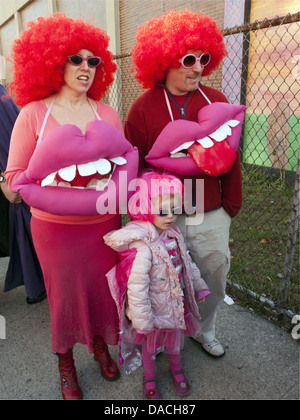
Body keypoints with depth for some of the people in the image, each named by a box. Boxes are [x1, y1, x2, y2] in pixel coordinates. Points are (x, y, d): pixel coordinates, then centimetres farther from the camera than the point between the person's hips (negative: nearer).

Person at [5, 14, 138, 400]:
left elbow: (127, 159, 10)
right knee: (65, 292, 13)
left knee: (102, 286, 15)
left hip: (104, 221, 3)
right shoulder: (33, 113, -5)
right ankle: (65, 363, 41)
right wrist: (61, 192, -18)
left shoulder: (106, 113, 5)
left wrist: (111, 187, -10)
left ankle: (100, 345, 45)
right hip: (56, 225, -2)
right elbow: (15, 175, -5)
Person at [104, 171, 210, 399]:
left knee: (175, 338, 28)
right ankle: (150, 379, 49)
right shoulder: (143, 247, -33)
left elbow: (187, 262, 7)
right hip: (155, 309, -6)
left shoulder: (174, 234, -9)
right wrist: (142, 320, -22)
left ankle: (177, 370, 57)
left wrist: (199, 286, 14)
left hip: (176, 303, 6)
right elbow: (137, 287, -29)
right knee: (150, 343, 21)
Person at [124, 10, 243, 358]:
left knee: (215, 279, 17)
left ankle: (204, 331, 47)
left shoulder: (217, 102, 2)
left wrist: (231, 205, 6)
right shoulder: (143, 109, -6)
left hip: (211, 215, 3)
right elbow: (134, 166, -5)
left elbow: (230, 158, 5)